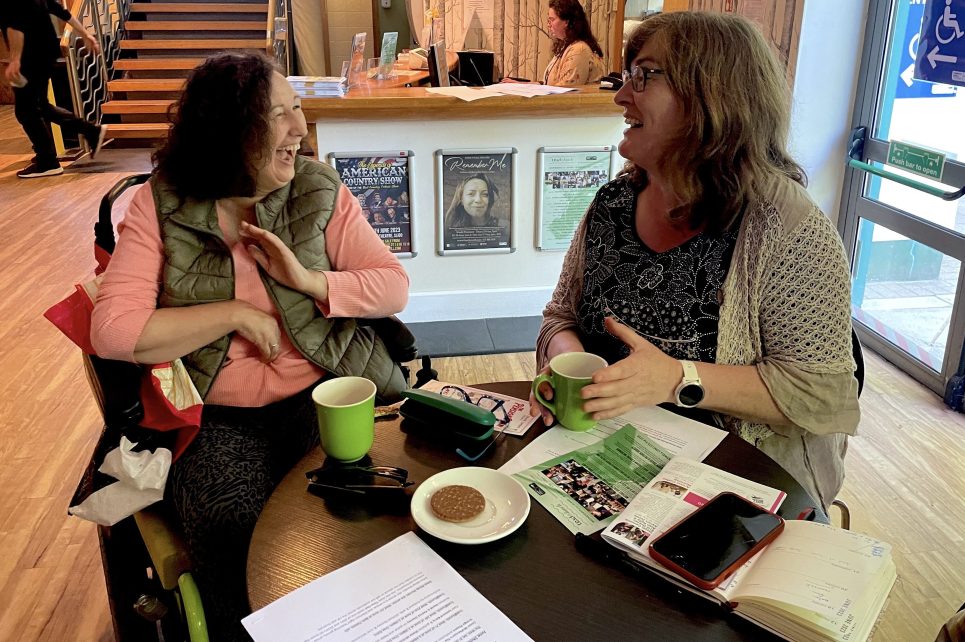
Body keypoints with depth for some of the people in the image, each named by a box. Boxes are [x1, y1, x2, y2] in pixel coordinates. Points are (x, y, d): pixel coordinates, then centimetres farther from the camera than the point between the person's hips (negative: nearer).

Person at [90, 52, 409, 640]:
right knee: (232, 528, -27)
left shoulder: (320, 190, 3)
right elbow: (113, 331, -8)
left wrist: (308, 280, -14)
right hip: (218, 417, -1)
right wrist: (235, 314, -11)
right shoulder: (160, 205, 0)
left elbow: (395, 286, 1)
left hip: (327, 394, 1)